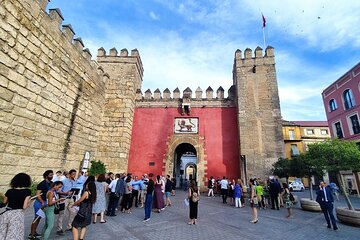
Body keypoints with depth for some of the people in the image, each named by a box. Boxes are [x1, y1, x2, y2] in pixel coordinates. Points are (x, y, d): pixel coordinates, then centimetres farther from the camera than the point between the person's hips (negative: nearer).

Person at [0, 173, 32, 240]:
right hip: (17, 215, -4)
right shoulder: (27, 191, -12)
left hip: (6, 214, 4)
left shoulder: (9, 191, 0)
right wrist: (29, 202, 6)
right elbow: (24, 207, -13)